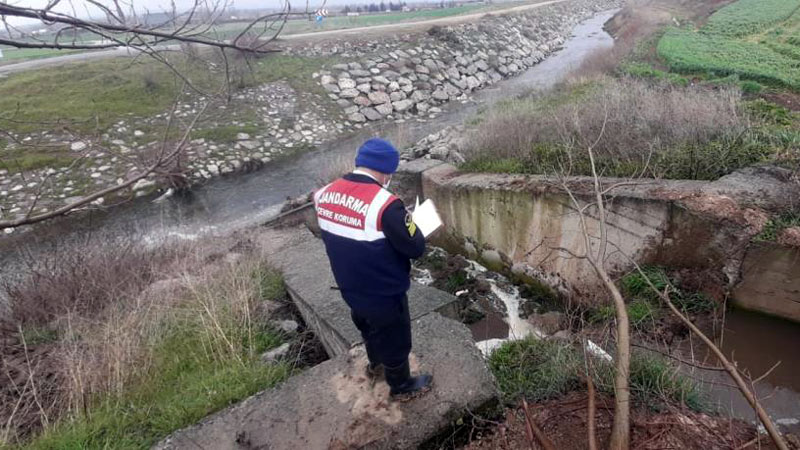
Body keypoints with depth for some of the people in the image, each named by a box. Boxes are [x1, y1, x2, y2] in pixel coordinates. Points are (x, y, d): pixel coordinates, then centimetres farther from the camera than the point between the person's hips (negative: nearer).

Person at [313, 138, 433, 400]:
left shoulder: (325, 194, -8)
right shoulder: (385, 204, -31)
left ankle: (376, 364, 59)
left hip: (350, 287, 7)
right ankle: (402, 386, 44)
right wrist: (408, 224, -4)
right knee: (395, 339, 20)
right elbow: (415, 248, -23)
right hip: (384, 292, -6)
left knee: (368, 328, 33)